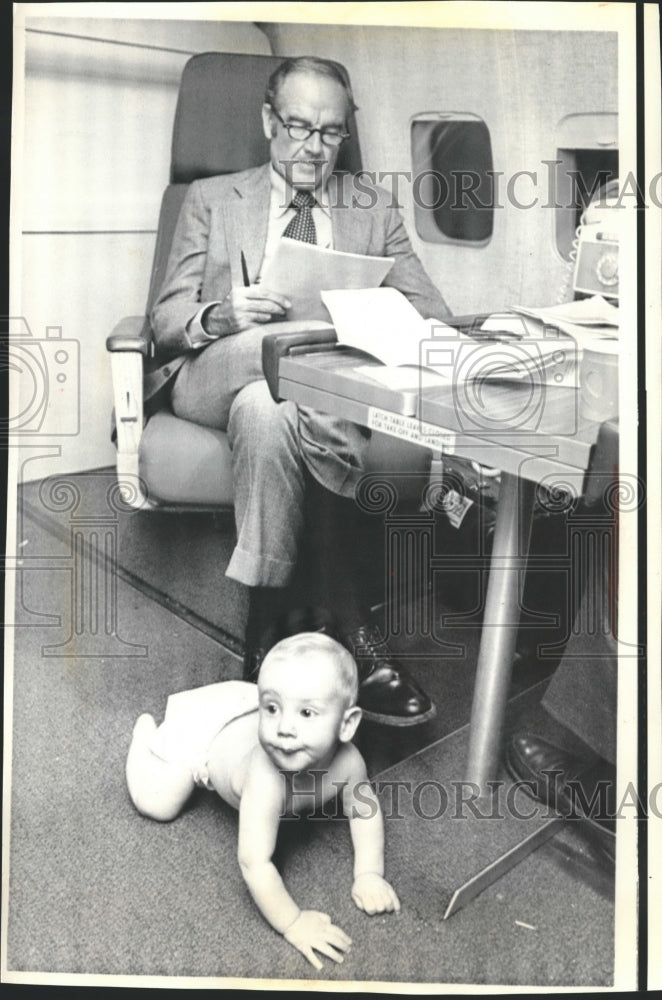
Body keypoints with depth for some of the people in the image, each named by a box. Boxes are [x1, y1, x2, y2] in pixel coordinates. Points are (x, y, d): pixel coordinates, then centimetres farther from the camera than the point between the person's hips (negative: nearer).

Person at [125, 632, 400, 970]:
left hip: (245, 720, 5)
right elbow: (254, 863, -44)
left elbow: (363, 809, -14)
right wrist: (293, 924, -39)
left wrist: (369, 874, -21)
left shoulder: (347, 761, -34)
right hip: (201, 729, -4)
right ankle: (147, 729, 27)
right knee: (156, 804, 4)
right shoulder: (266, 781, -49)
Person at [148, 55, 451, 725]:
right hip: (217, 374, 0)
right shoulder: (211, 200, 17)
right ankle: (346, 609, -34)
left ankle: (266, 623, -32)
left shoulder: (376, 211, 19)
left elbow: (433, 316, 8)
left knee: (265, 406, -36)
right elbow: (165, 319, 7)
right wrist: (220, 316, -17)